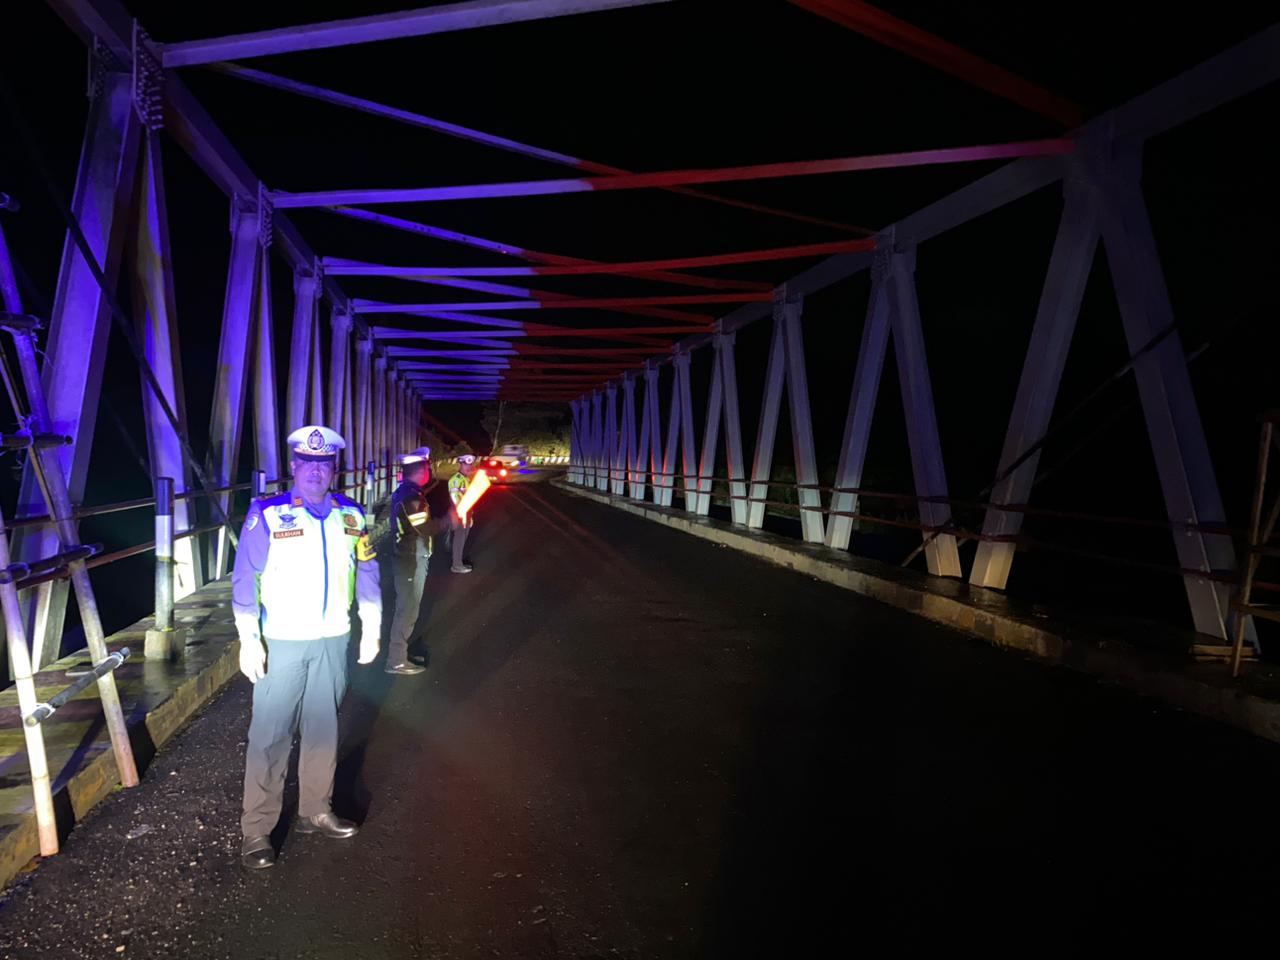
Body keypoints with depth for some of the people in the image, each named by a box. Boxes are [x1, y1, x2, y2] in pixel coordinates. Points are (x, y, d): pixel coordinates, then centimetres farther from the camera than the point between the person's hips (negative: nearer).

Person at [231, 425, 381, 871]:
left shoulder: (350, 515, 3)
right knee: (270, 736, 1)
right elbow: (245, 579, -8)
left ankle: (316, 810, 30)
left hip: (332, 641, 4)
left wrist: (371, 628, 8)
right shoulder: (266, 515, -8)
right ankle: (256, 830, 13)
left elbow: (366, 572, 9)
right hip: (281, 642, -4)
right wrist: (248, 640, -12)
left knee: (323, 730, 15)